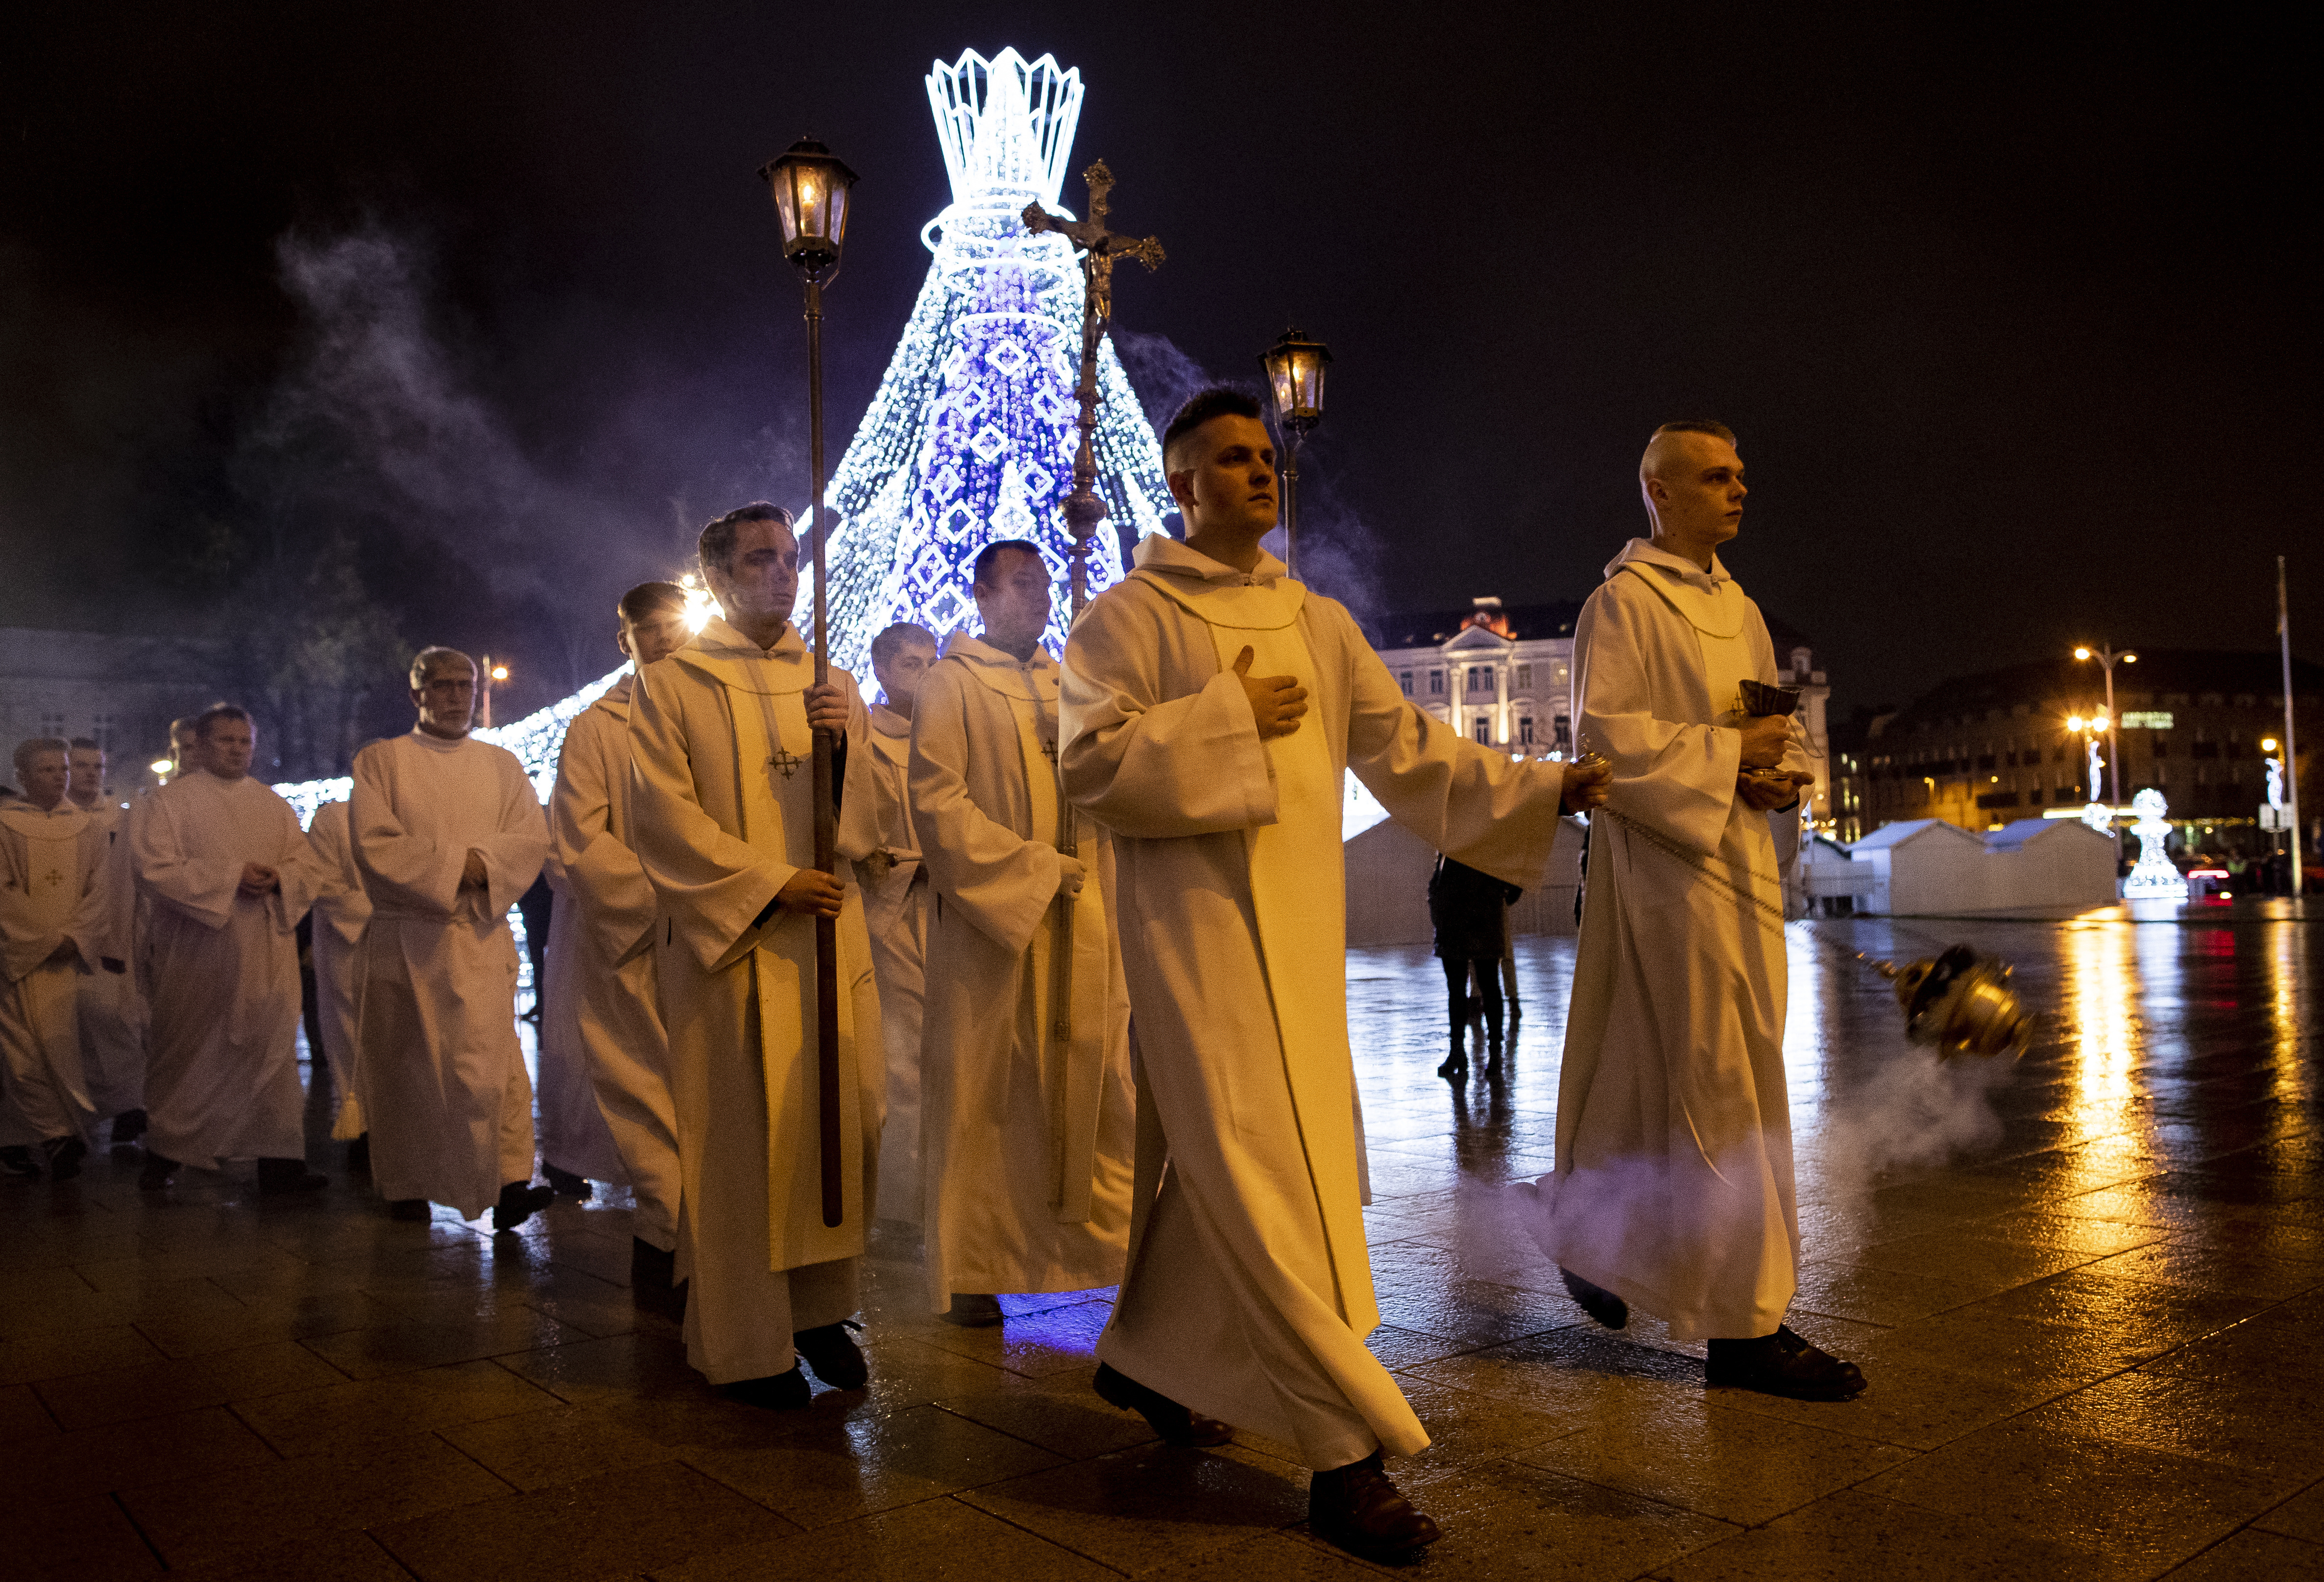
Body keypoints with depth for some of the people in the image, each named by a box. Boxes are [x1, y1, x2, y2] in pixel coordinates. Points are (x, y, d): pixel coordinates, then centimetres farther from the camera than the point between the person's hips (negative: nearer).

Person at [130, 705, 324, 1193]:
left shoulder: (274, 806, 13)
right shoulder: (169, 802, 1)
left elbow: (306, 869, 8)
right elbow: (155, 870, -10)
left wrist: (278, 879, -14)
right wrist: (230, 878, -17)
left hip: (266, 954, 3)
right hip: (195, 952, -3)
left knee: (271, 1050, -1)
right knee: (185, 1053, 6)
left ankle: (280, 1161, 0)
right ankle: (164, 1153, 22)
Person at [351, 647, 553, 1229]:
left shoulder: (502, 765, 14)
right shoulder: (381, 760, 7)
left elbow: (532, 839, 3)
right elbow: (374, 843, -6)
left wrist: (482, 862, -16)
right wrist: (452, 865, -12)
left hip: (481, 936, 1)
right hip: (405, 936, 0)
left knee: (487, 1060, -12)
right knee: (405, 1067, 7)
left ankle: (509, 1184, -16)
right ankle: (406, 1185, 20)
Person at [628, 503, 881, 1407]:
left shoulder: (832, 685, 16)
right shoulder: (671, 687, 4)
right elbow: (665, 818, -6)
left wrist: (850, 741, -9)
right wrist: (769, 883, -13)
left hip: (830, 938, 4)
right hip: (729, 942, -4)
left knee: (838, 1122, 5)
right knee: (741, 1137, -1)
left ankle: (821, 1305, 19)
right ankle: (746, 1342, 9)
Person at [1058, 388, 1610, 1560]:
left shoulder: (1319, 622, 15)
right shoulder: (1132, 615, -1)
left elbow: (1405, 748, 8)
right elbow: (1091, 759, -11)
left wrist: (1542, 787, -2)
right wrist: (1229, 713, -13)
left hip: (1302, 922, 6)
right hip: (1196, 915, -6)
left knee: (1220, 1159, 13)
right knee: (1257, 1171, -9)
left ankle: (1141, 1354, 34)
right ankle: (1347, 1452, -6)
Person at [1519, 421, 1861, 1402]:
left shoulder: (1738, 608, 19)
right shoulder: (1625, 601, -6)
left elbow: (1771, 730, 20)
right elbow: (1604, 731, -16)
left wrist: (1784, 775, -2)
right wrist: (1726, 754, -17)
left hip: (1743, 862, 8)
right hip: (1668, 862, -8)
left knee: (1668, 1077, 13)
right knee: (1719, 1087, -7)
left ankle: (1593, 1239, 32)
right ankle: (1744, 1324, 1)